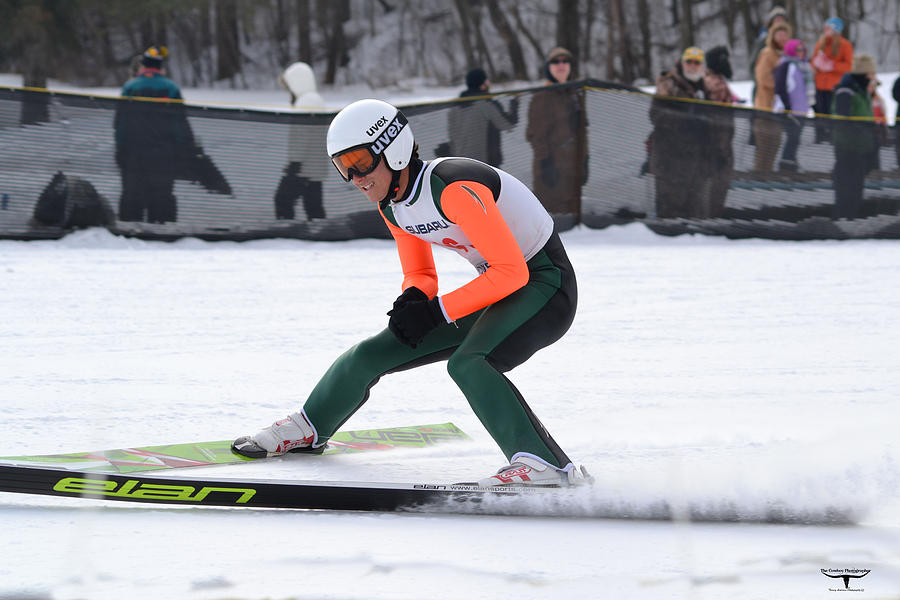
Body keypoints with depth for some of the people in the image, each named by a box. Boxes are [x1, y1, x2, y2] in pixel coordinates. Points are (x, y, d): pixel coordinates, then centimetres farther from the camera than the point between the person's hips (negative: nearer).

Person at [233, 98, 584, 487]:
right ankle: (309, 429, 31)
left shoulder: (453, 188, -29)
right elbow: (420, 275, 12)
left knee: (467, 363, -35)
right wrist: (413, 300, -12)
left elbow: (511, 272, -28)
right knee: (371, 355, 9)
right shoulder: (391, 205, -1)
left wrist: (437, 311, -25)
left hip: (546, 284, -9)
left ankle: (543, 464, -37)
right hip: (495, 293, 9)